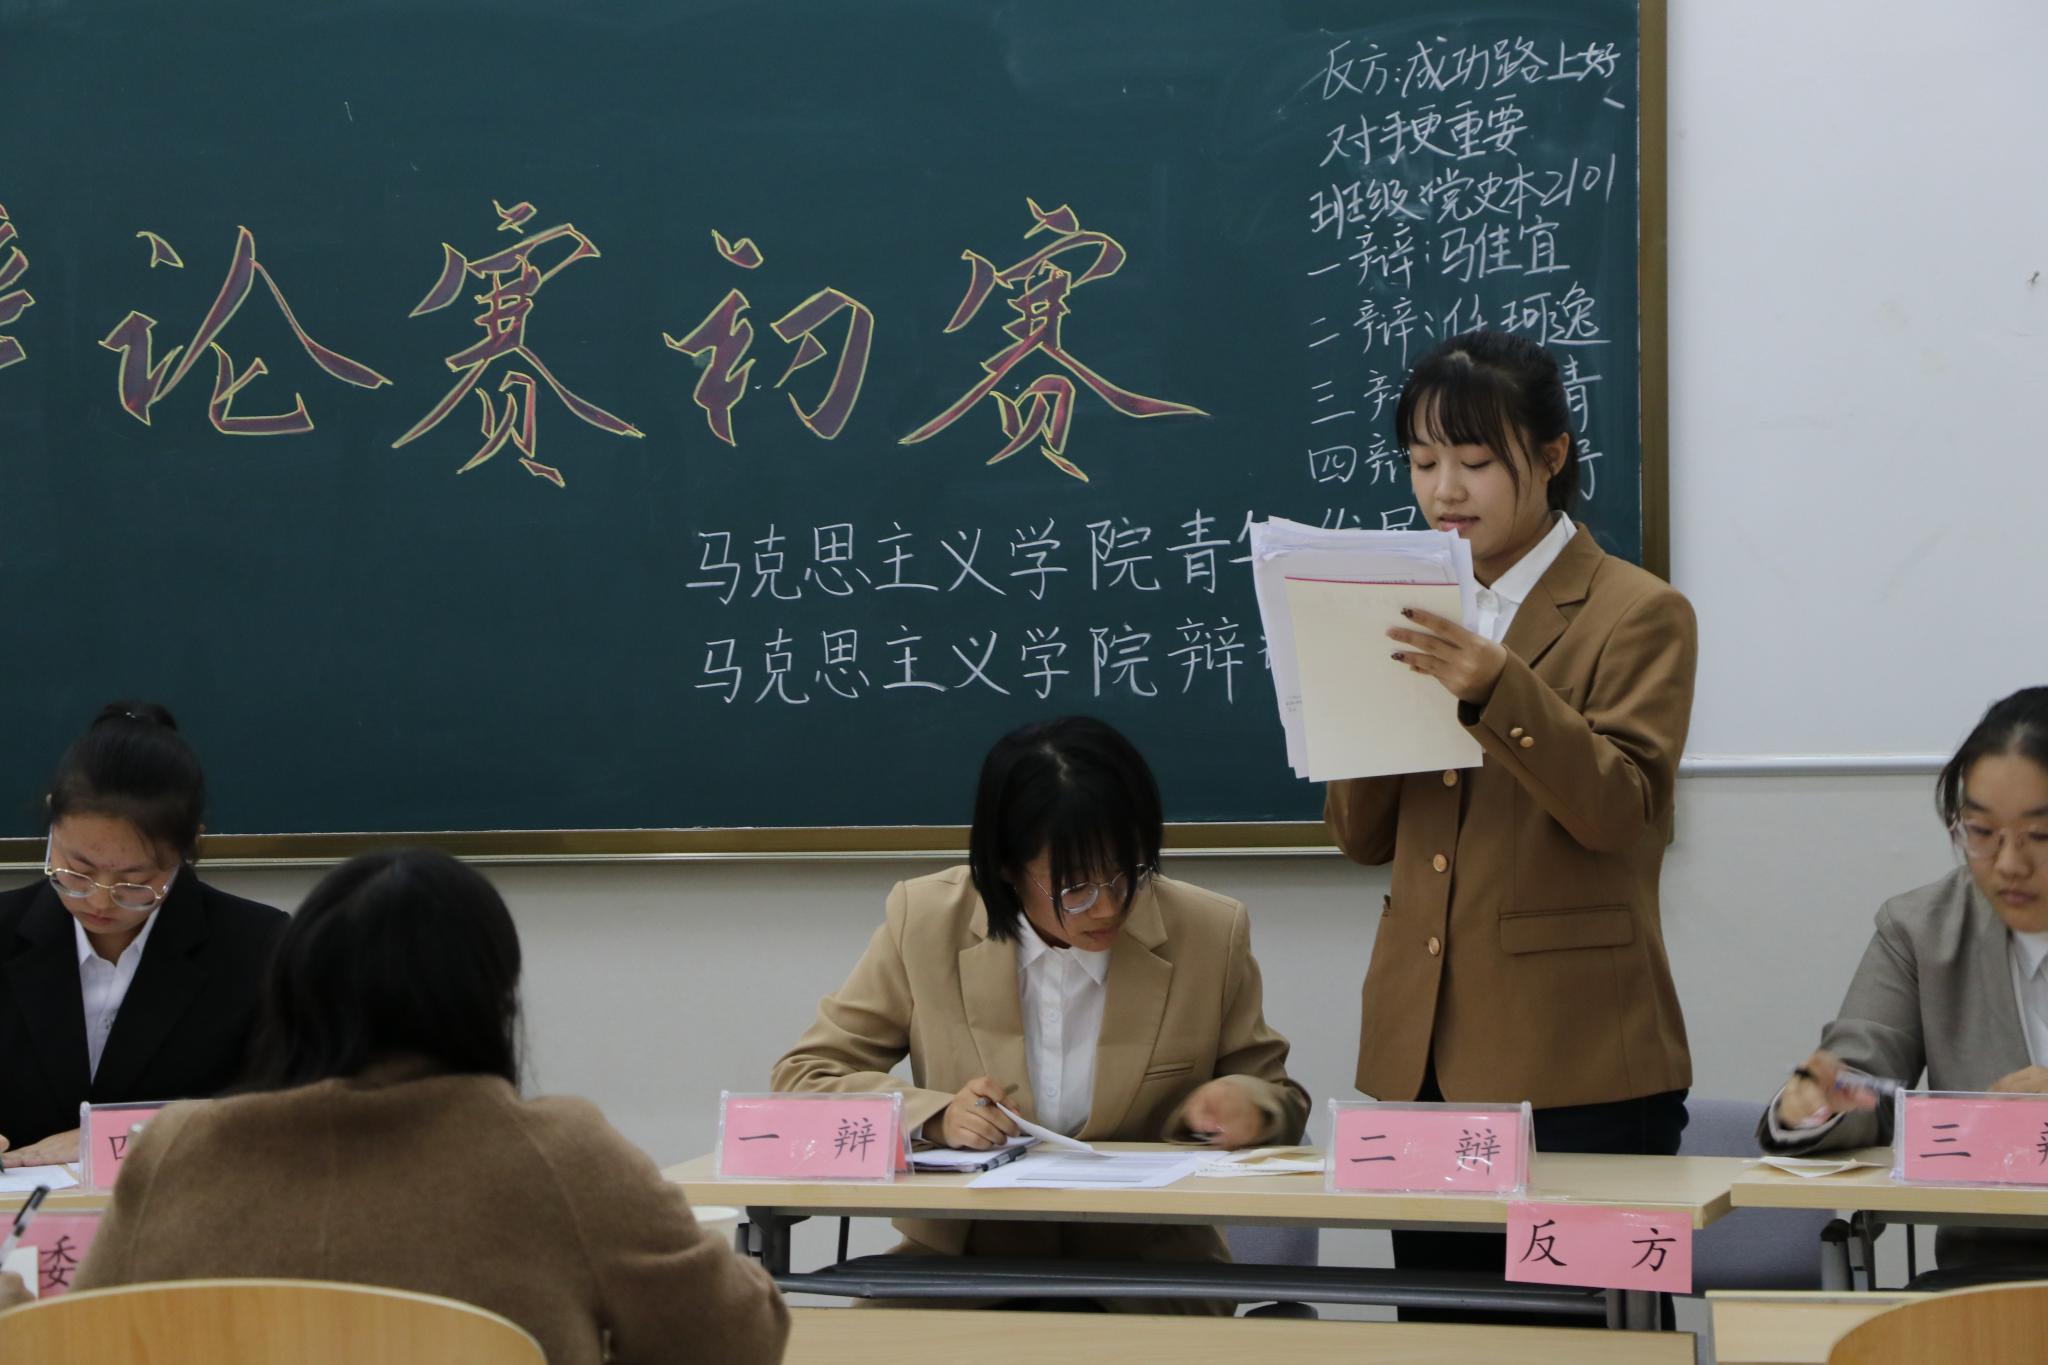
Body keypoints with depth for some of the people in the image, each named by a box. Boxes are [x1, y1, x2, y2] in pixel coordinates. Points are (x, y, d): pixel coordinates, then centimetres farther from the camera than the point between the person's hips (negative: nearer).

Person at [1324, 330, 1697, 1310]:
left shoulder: (1637, 614, -2)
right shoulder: (1428, 620, 15)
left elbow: (1621, 808, -15)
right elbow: (1361, 837, 11)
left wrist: (1497, 690, -27)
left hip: (1572, 1059, -6)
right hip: (1424, 1049, 6)